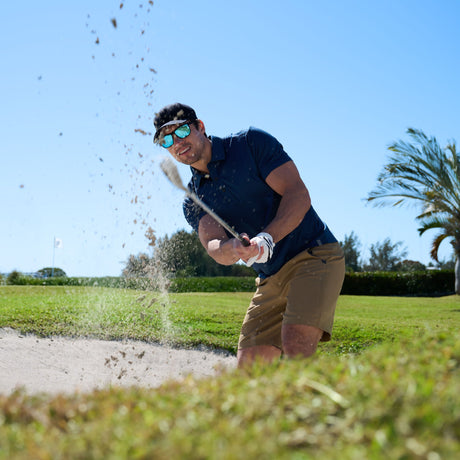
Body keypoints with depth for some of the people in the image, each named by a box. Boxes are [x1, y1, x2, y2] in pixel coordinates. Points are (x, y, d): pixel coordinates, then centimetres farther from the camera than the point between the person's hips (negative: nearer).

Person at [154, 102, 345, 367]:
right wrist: (232, 249, -36)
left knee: (295, 345, -25)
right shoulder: (194, 203, 8)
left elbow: (298, 194, -12)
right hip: (271, 280, 6)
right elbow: (213, 245, -11)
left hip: (314, 255, -6)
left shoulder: (252, 143, -3)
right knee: (249, 367, -1)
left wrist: (267, 238, -27)